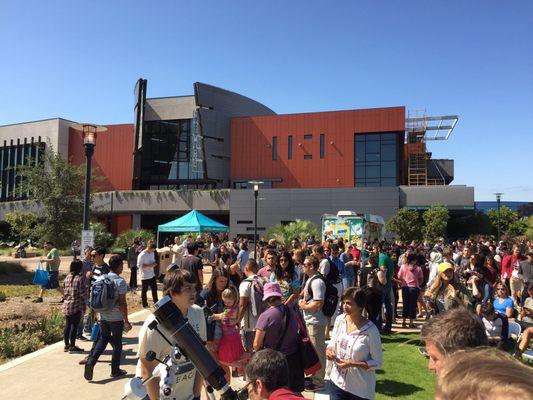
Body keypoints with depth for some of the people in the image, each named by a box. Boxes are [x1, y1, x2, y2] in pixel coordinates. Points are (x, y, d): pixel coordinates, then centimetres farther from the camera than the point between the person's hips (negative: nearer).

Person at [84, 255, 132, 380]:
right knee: (117, 343, 10)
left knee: (103, 339, 21)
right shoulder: (120, 281, -16)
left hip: (102, 316, 5)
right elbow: (122, 303, -18)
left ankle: (90, 362, 3)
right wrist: (126, 321, -12)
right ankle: (115, 370, 21)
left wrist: (96, 315, 22)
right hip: (116, 318, -5)